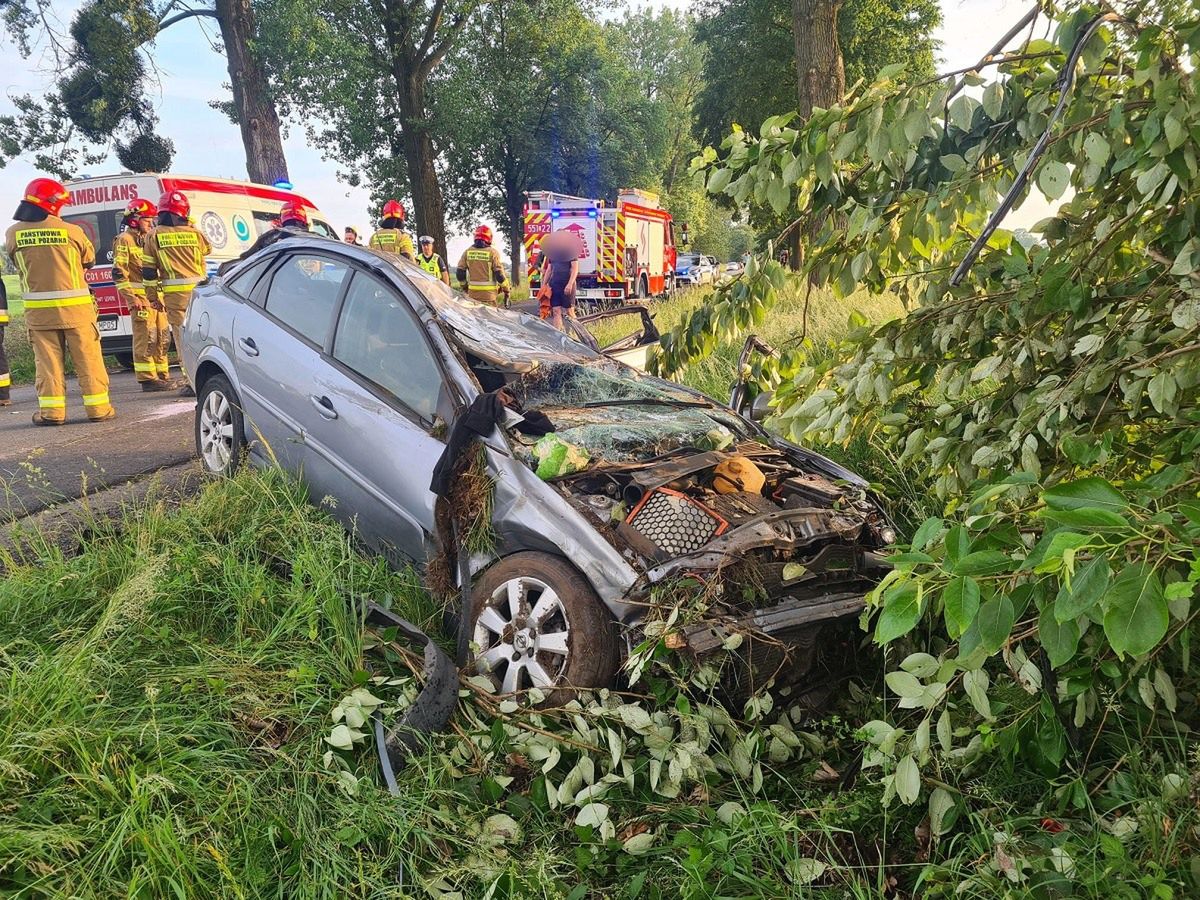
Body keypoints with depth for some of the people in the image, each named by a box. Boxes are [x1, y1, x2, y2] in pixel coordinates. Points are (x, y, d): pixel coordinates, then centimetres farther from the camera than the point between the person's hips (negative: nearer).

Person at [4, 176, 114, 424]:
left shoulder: (13, 234, -2)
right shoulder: (71, 231, -8)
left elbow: (18, 262, 12)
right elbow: (89, 259, 7)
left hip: (38, 309, 2)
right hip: (75, 307, -2)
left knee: (47, 359, 8)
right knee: (88, 358, 5)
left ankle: (52, 410, 8)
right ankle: (98, 407, 8)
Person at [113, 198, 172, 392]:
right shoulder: (124, 240, -4)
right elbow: (119, 273, -10)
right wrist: (131, 297, -18)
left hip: (156, 297, 8)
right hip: (140, 298, -8)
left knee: (162, 338, 10)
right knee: (146, 339, -10)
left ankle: (162, 376, 17)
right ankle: (147, 379, -8)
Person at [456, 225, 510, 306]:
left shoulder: (467, 252, 5)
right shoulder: (492, 252, -6)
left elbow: (460, 272, 7)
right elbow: (499, 273, -9)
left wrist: (463, 286, 21)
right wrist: (507, 290, 2)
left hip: (472, 292, 4)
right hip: (488, 293, -4)